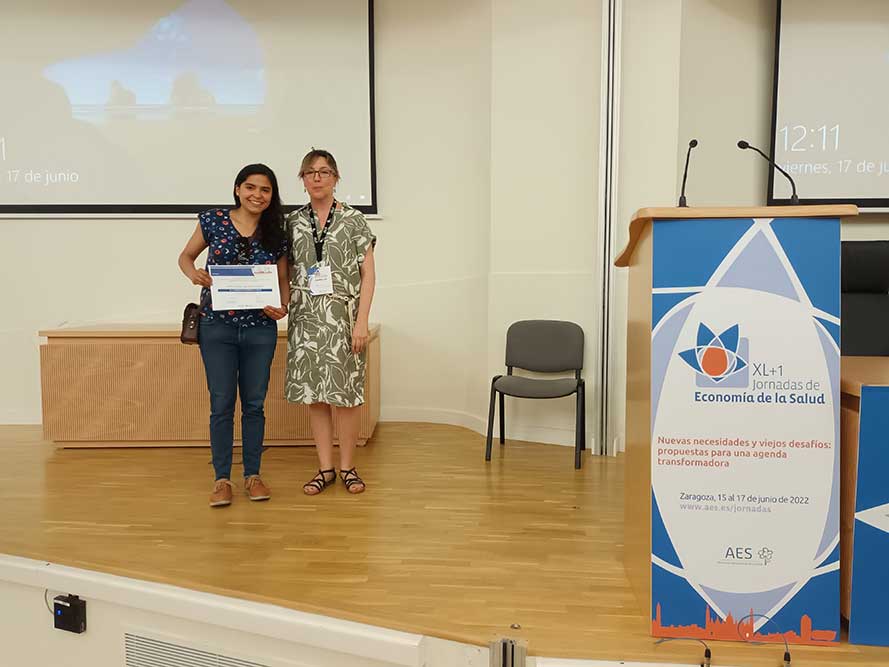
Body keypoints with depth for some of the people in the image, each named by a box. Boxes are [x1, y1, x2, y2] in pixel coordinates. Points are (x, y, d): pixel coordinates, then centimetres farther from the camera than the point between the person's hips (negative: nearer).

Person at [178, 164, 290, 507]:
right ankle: (222, 479, 15)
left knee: (254, 404, 9)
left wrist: (283, 306, -11)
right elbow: (185, 256, 10)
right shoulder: (213, 221, -1)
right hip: (217, 326, -1)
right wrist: (193, 274, -12)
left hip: (260, 328, 1)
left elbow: (283, 280, 9)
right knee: (221, 404, 2)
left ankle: (252, 475, 22)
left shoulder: (276, 233, 3)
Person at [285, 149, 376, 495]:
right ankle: (325, 468, 19)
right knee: (314, 394, 6)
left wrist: (362, 321, -10)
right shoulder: (292, 222, 8)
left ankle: (347, 466, 17)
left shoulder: (353, 219, -1)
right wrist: (280, 303, -2)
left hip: (343, 318, -3)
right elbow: (286, 272, 13)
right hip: (306, 319, 3)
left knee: (345, 392, 1)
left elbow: (368, 274, -3)